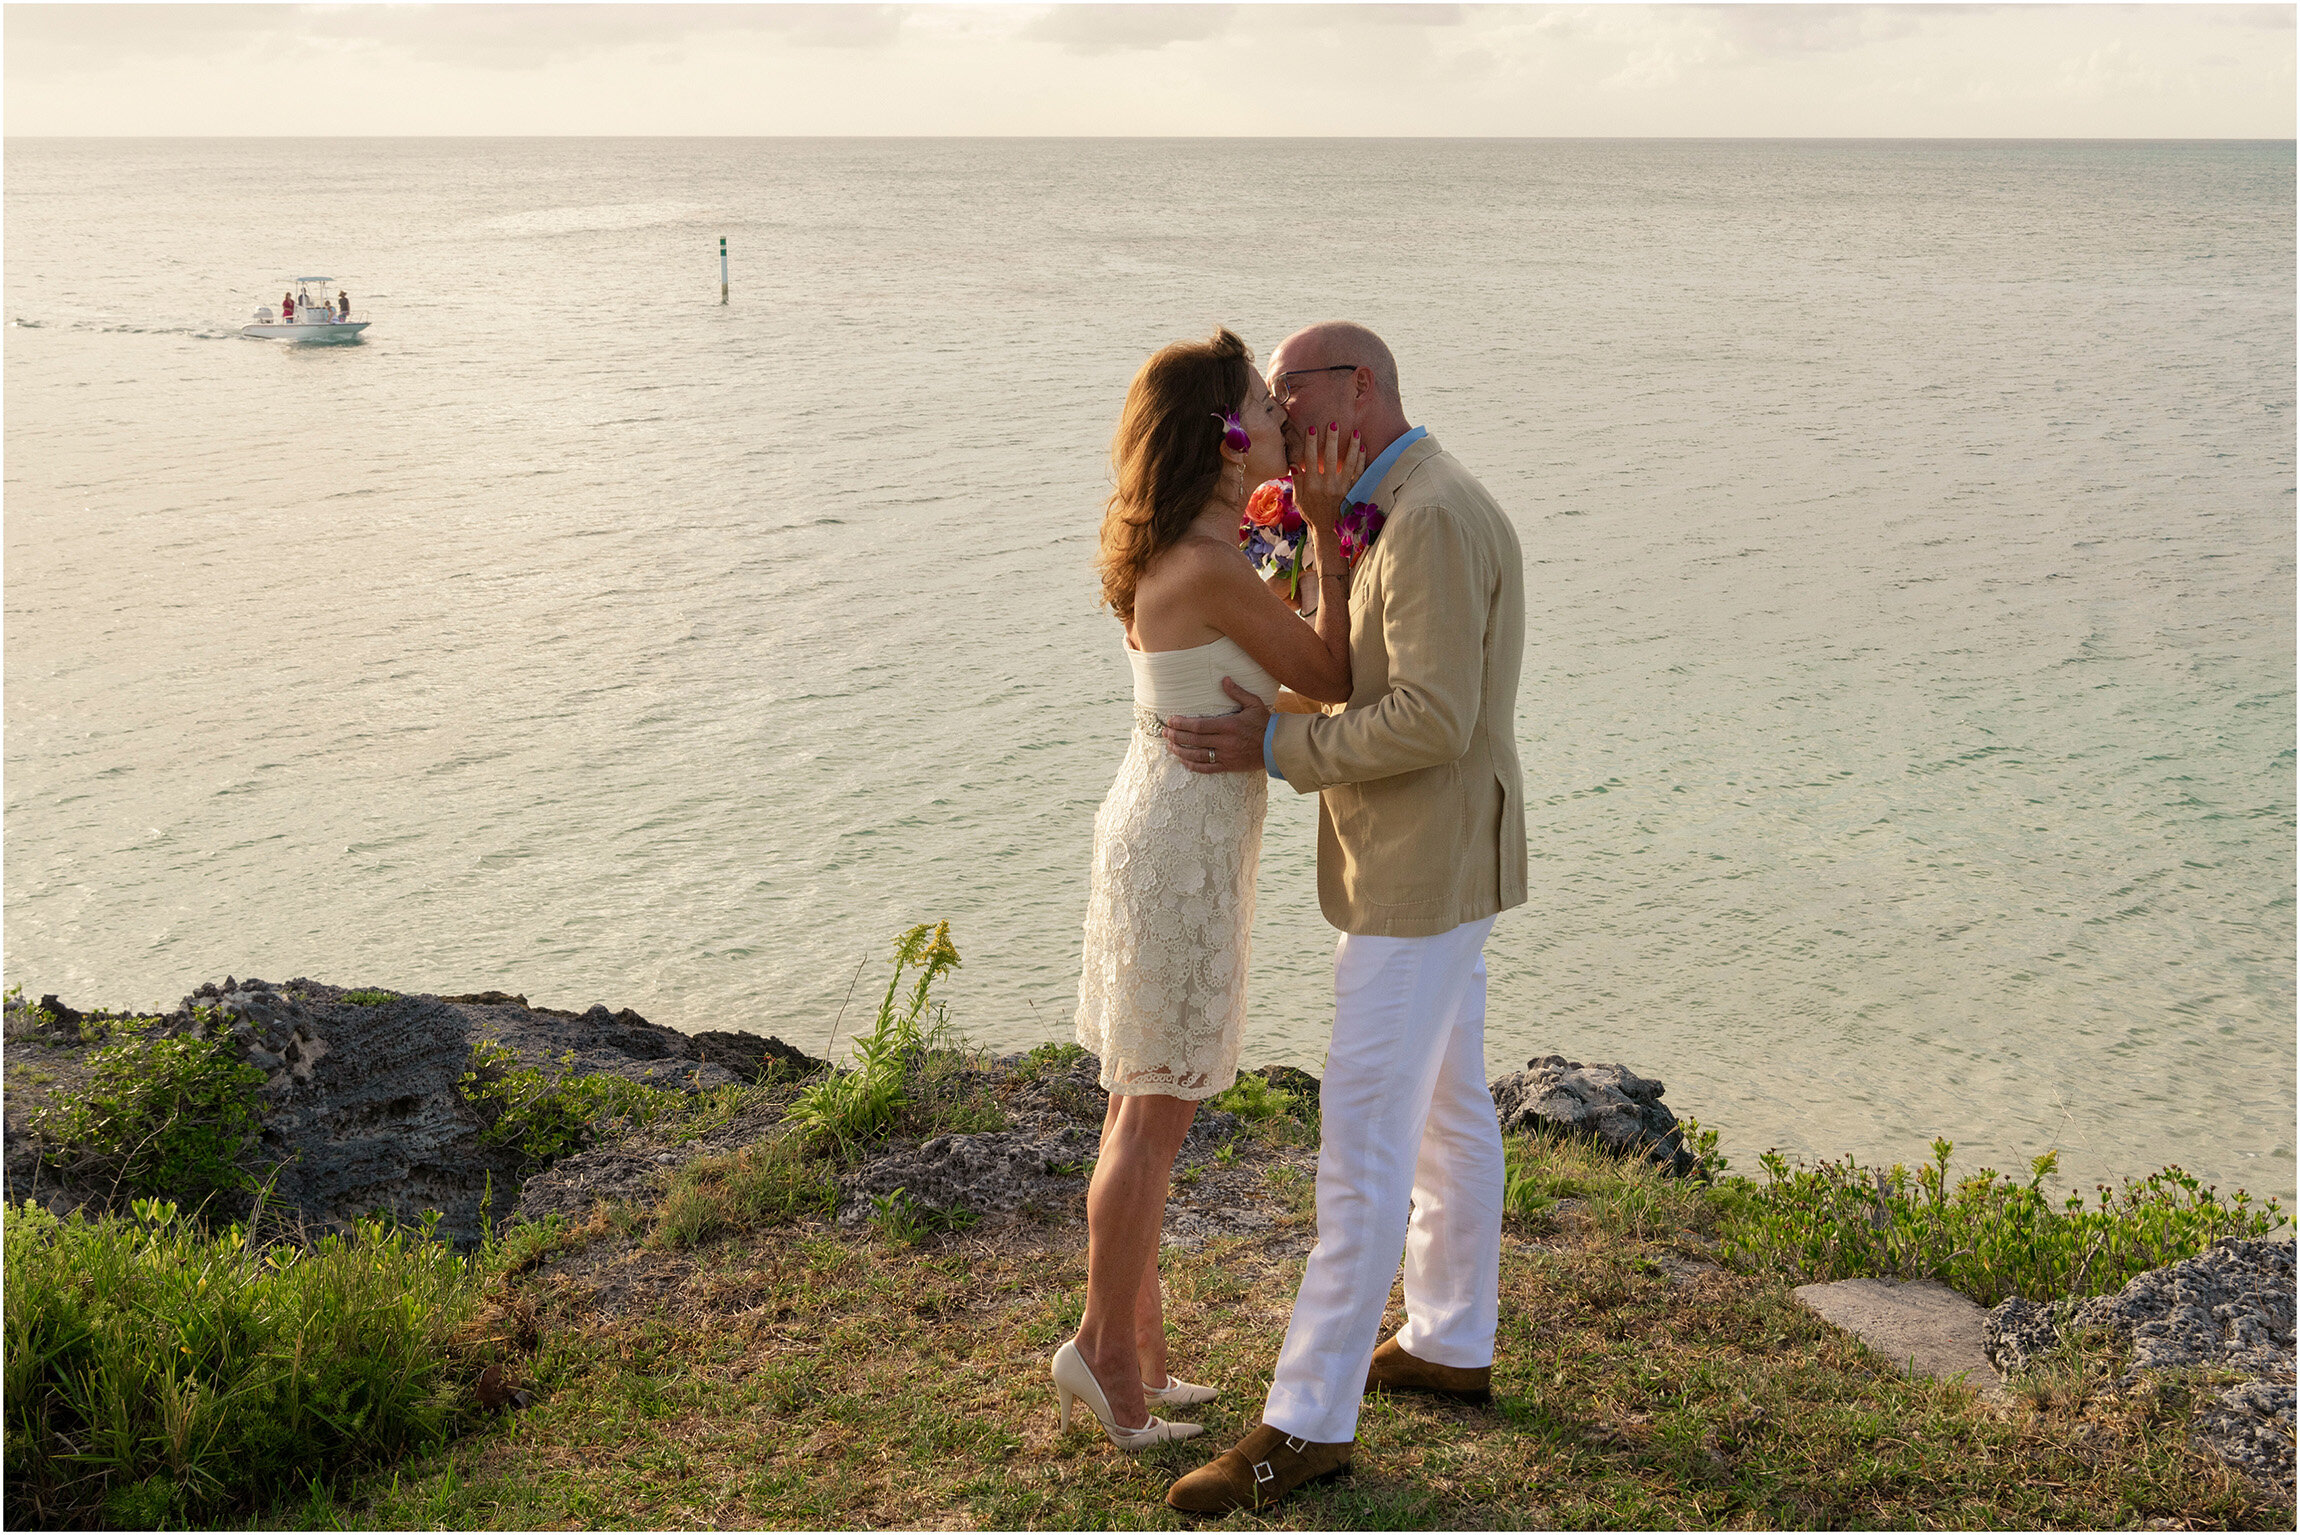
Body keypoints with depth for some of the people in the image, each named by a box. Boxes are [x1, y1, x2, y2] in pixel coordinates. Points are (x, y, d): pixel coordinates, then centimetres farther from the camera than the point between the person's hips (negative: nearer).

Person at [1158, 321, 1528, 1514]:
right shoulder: (1404, 512, 11)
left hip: (1424, 874, -11)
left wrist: (1273, 750, -22)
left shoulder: (1434, 521, -23)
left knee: (1365, 1143, -7)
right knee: (1444, 1106, 19)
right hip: (1422, 862, 11)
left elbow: (1432, 721, -28)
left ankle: (1306, 1423, 0)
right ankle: (1450, 1346, 34)